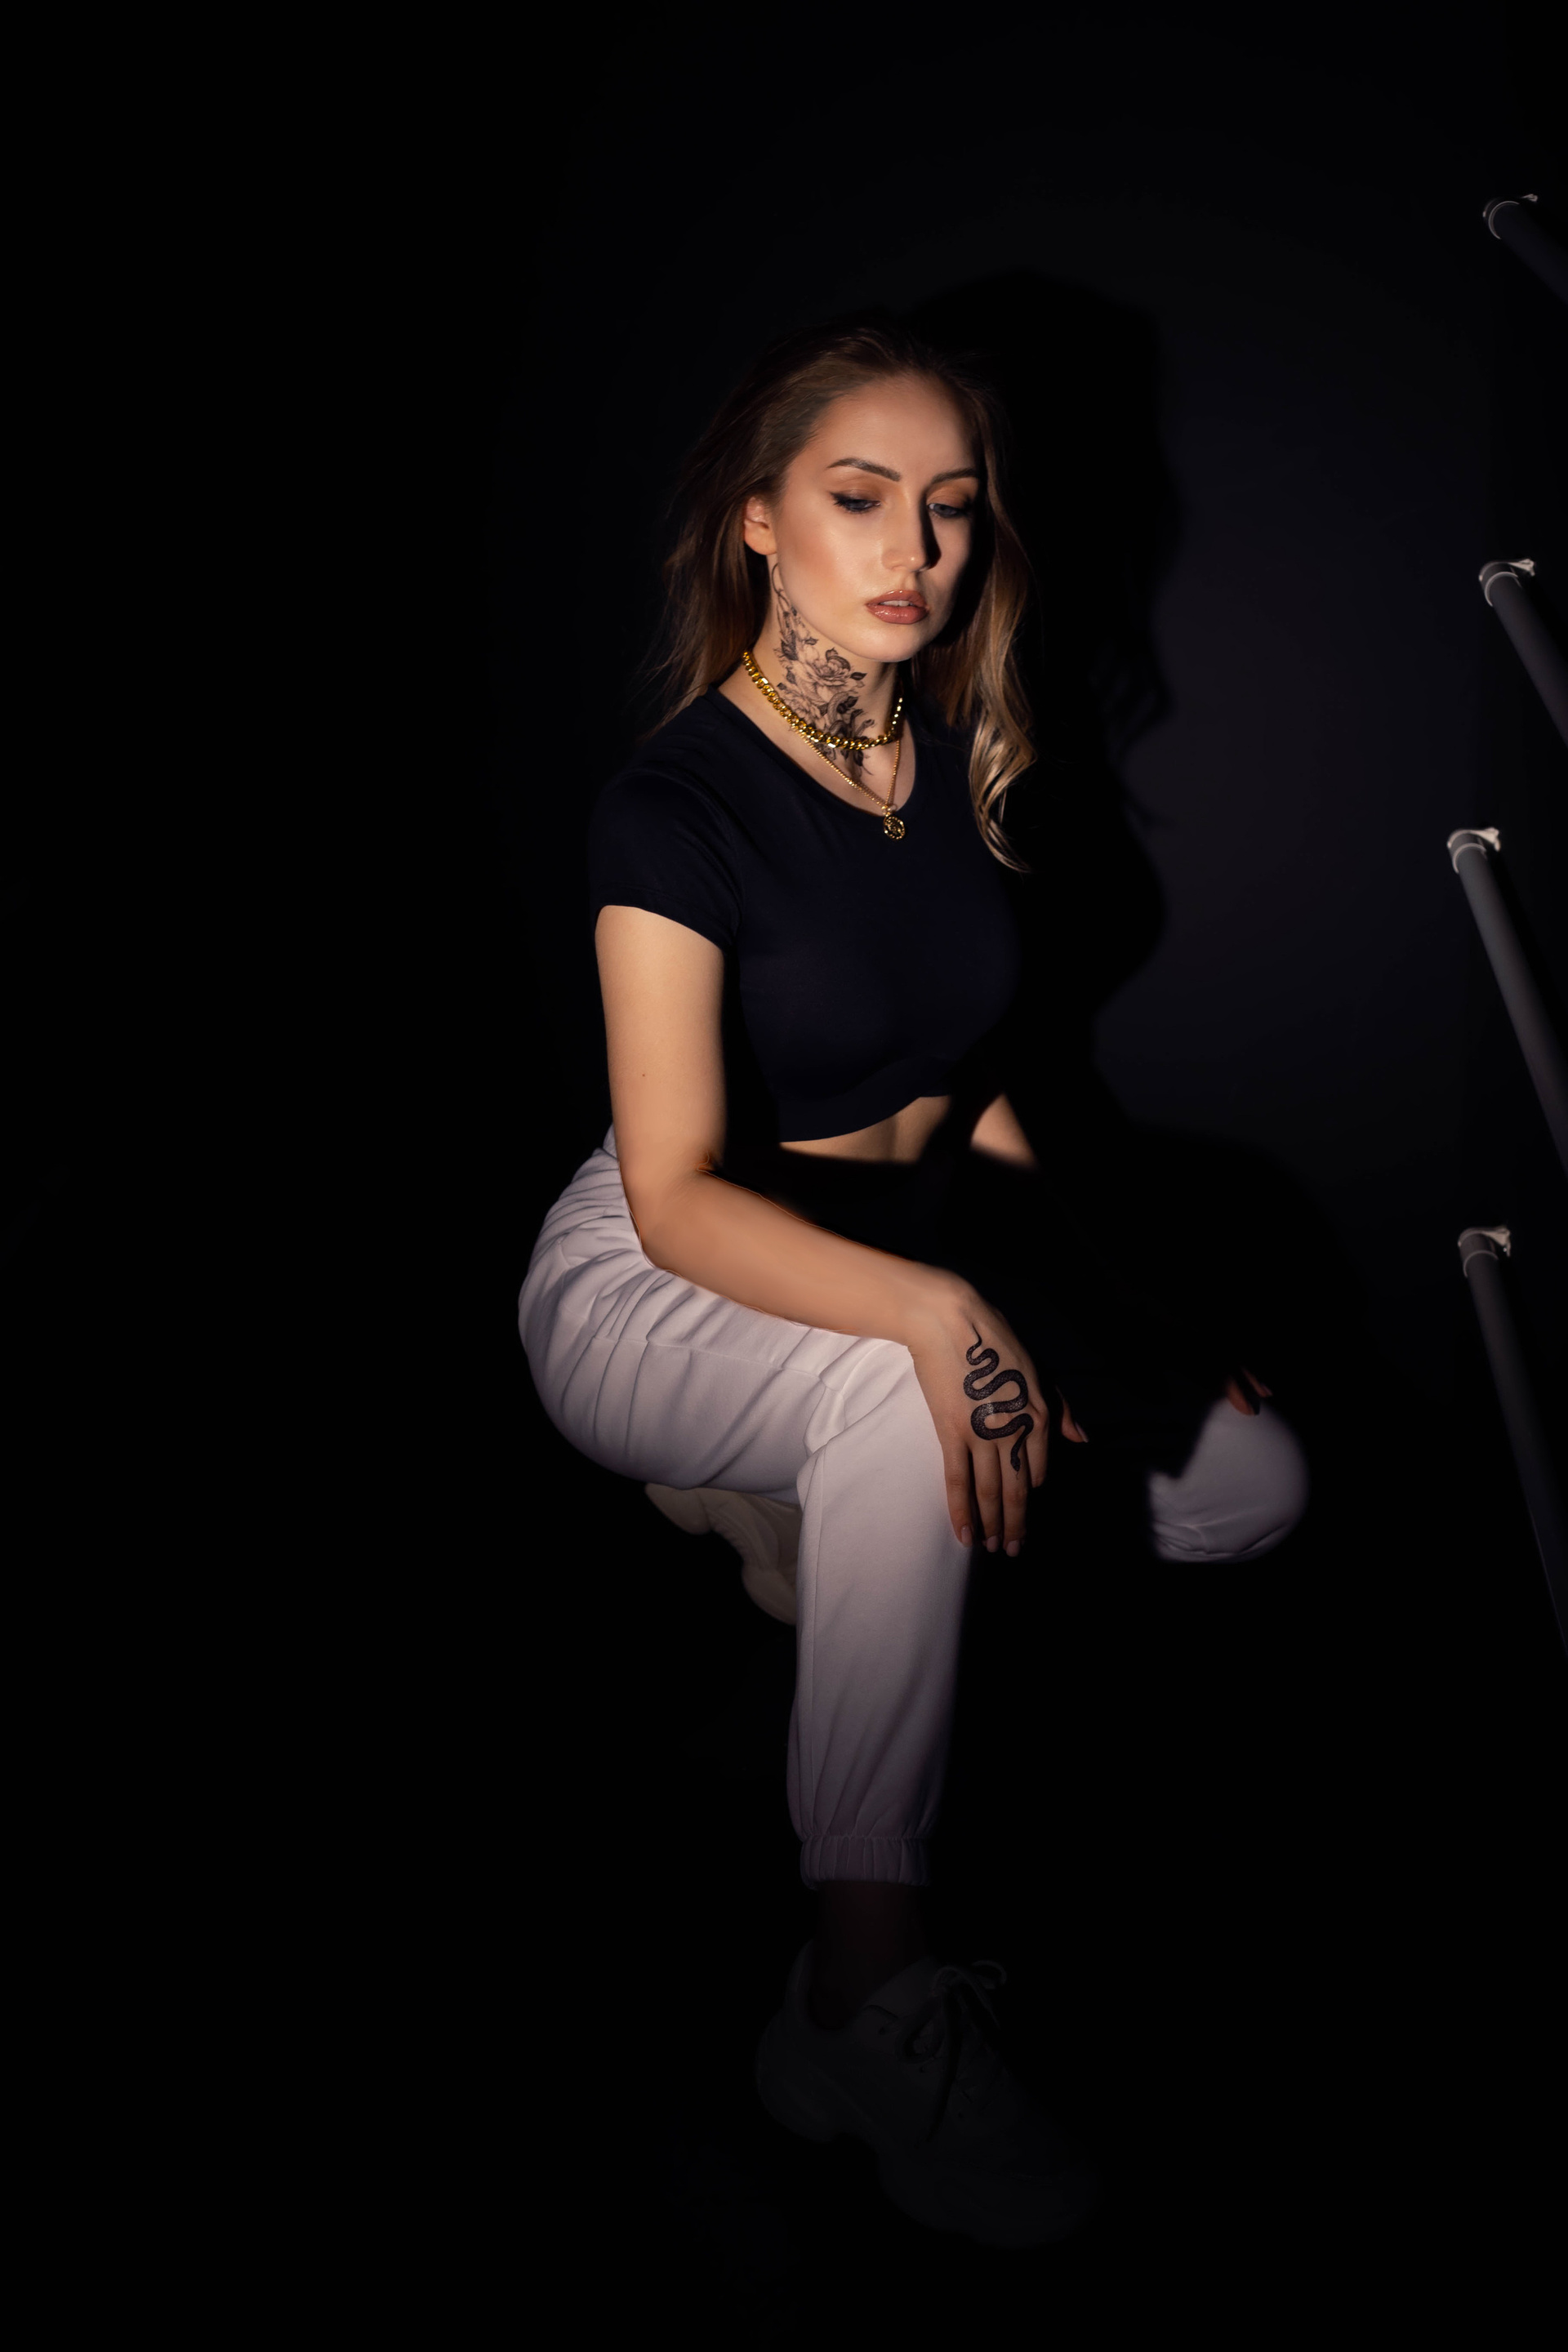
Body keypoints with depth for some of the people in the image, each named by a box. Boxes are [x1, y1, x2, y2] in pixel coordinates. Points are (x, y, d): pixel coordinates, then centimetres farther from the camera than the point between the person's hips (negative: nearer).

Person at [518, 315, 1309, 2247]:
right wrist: (932, 1310, -39)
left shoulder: (952, 753, 3)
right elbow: (678, 1197, -24)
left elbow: (969, 1082, 9)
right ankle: (866, 1999, -28)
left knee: (1248, 1487, -9)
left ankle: (774, 1503, 11)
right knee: (902, 1398, -39)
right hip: (659, 1290, -7)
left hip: (907, 1236, 7)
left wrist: (1095, 1324, 2)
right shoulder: (677, 809, -17)